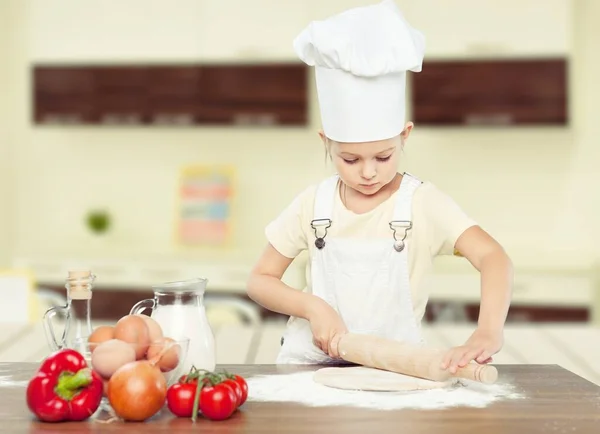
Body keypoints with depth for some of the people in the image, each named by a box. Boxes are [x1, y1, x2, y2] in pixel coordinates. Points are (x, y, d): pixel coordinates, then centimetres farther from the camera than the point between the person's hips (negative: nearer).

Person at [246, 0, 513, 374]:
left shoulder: (423, 202, -8)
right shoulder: (313, 204, -1)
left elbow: (494, 258, -20)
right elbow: (260, 280, 5)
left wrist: (488, 334, -38)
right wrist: (312, 306, -14)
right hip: (314, 363, 2)